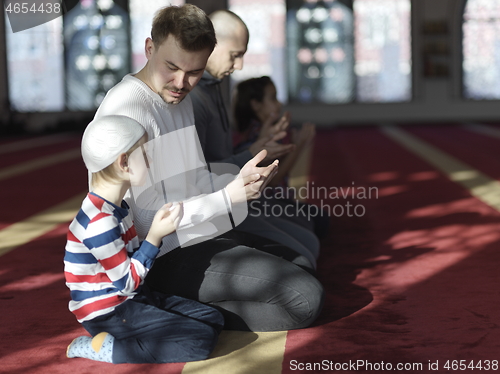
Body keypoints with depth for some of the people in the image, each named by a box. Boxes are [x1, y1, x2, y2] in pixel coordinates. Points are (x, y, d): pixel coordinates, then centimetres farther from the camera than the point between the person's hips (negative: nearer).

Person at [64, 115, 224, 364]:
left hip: (130, 300, 10)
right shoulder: (99, 221, -23)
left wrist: (161, 228, 5)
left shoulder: (114, 207, 9)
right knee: (202, 340, -17)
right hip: (108, 313, -10)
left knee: (213, 320, 5)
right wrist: (155, 236, -17)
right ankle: (105, 348, -12)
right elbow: (127, 282, -19)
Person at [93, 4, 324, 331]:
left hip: (197, 238, 10)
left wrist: (240, 182, -4)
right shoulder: (128, 108, -21)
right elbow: (149, 221, -24)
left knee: (302, 266, 18)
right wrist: (230, 195, -26)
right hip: (166, 259, -10)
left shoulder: (180, 97, 10)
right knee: (306, 297, -16)